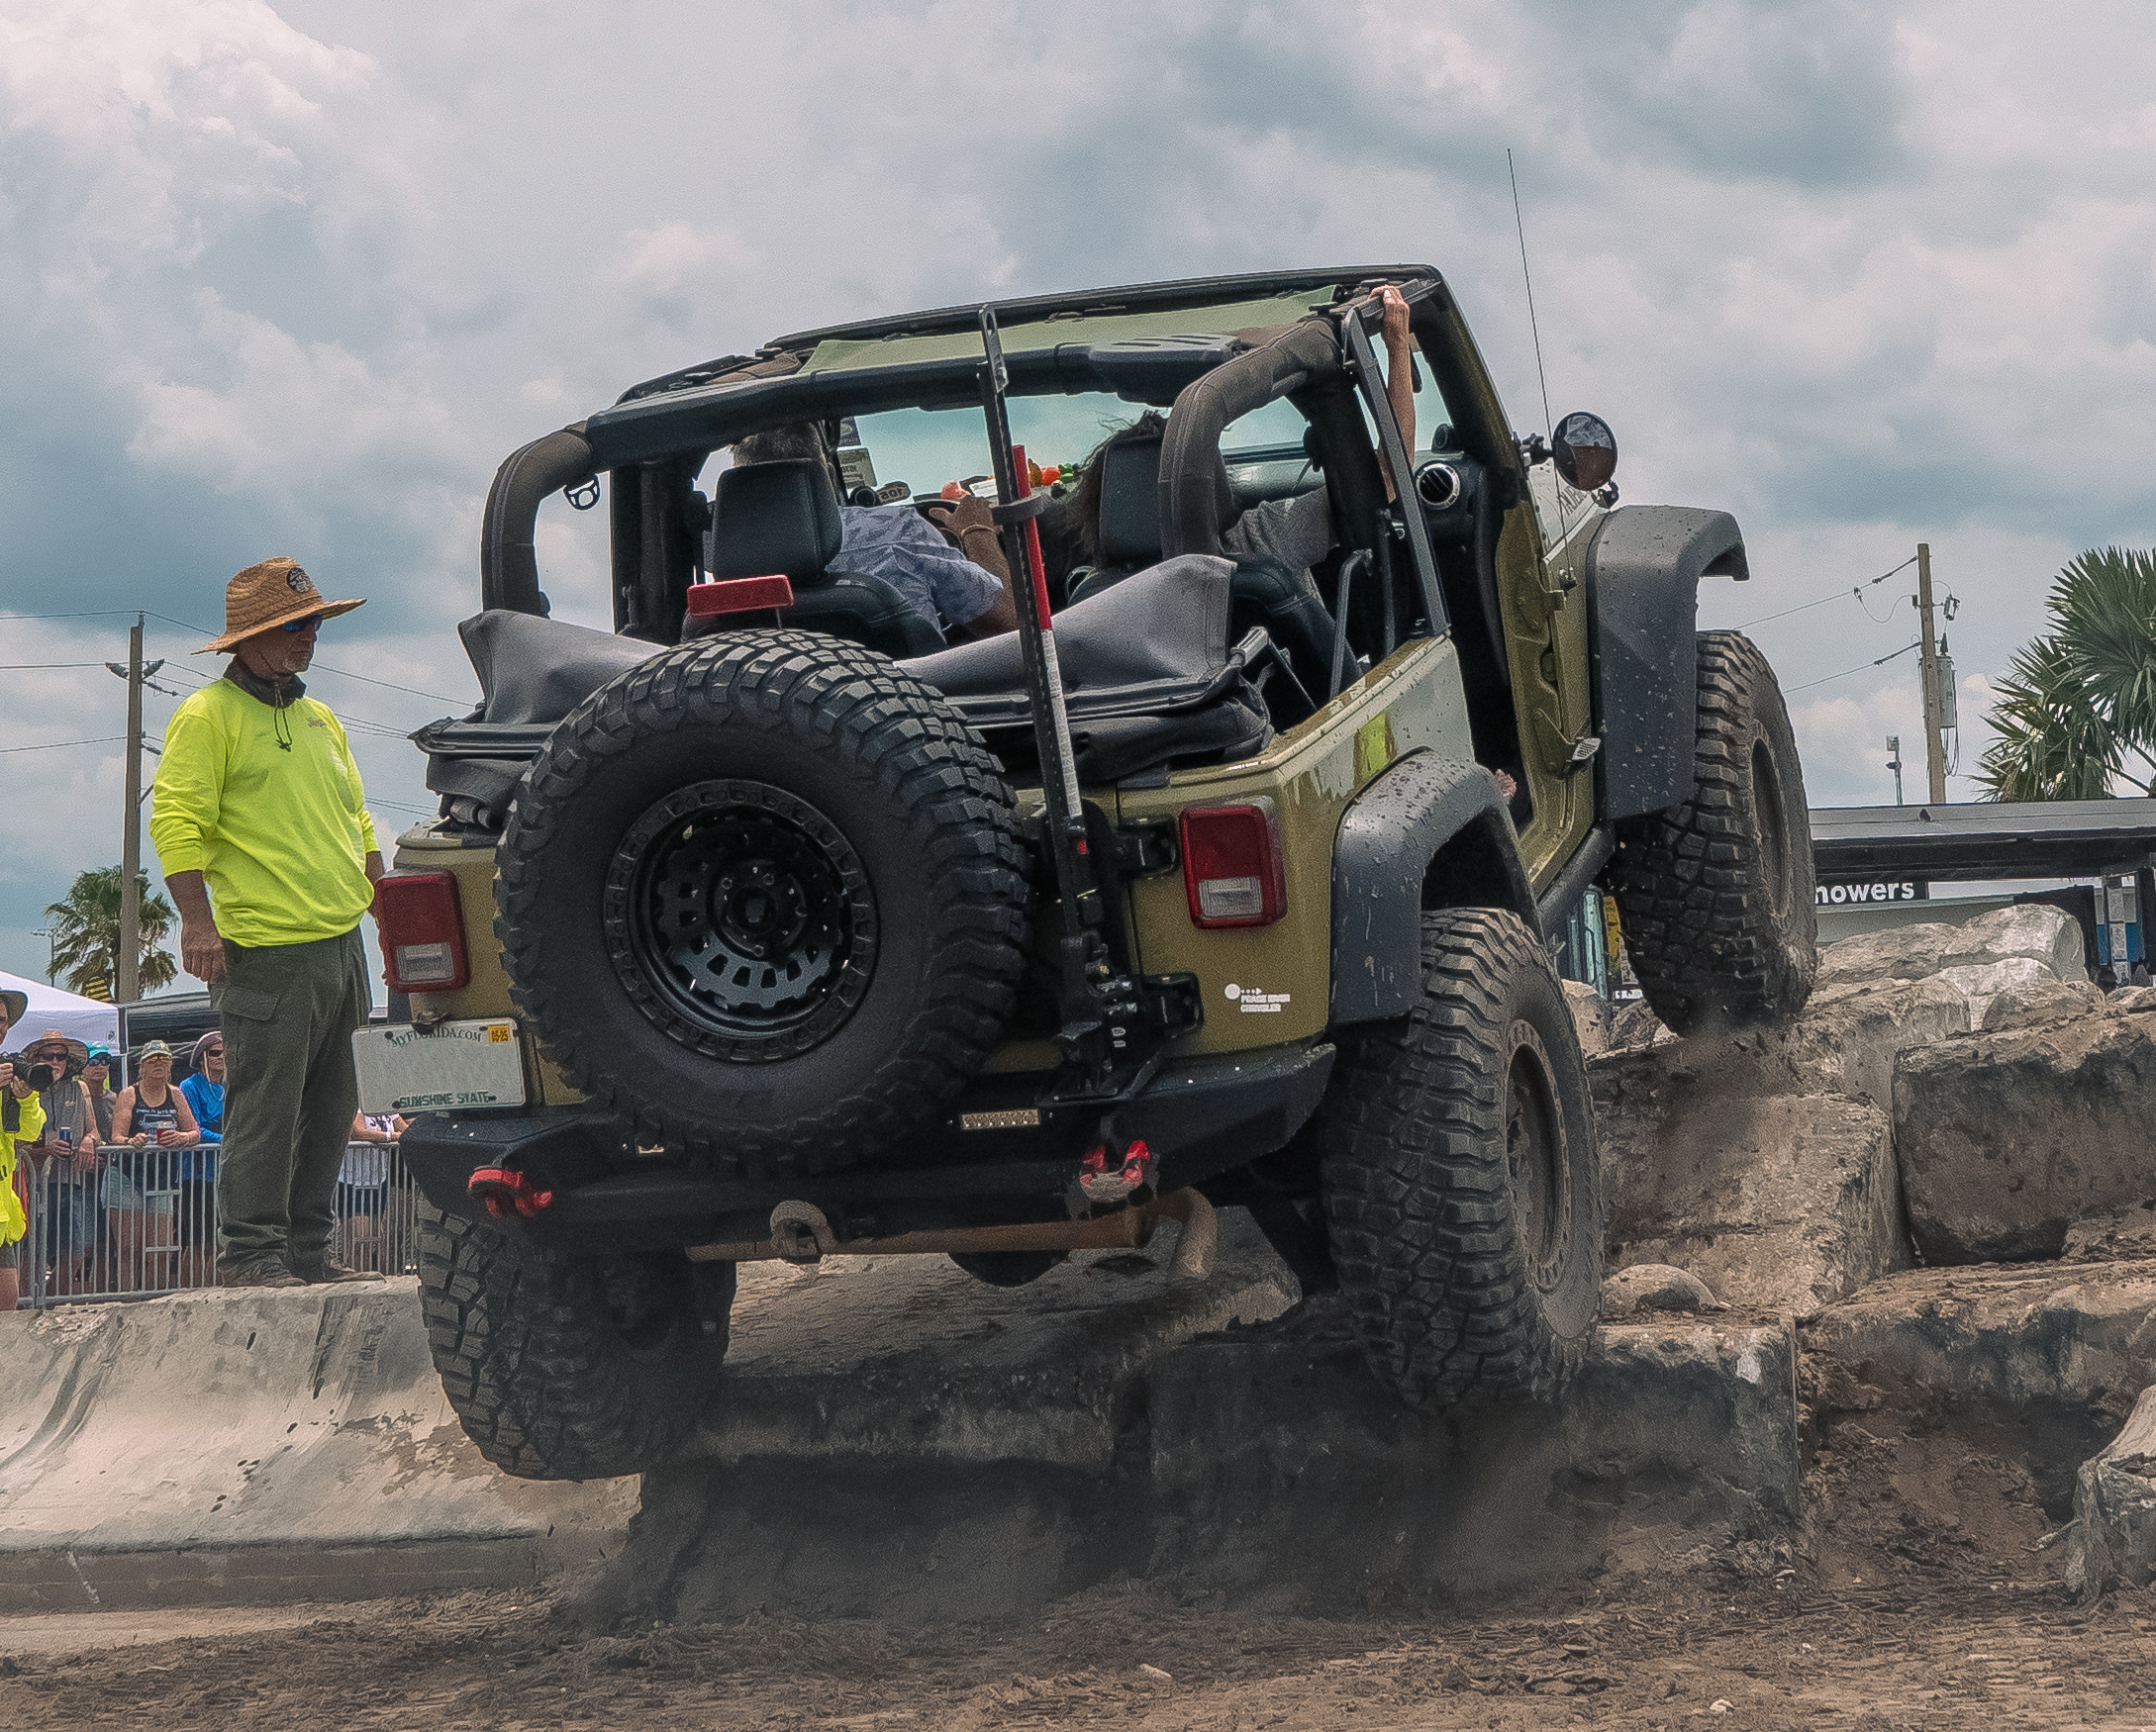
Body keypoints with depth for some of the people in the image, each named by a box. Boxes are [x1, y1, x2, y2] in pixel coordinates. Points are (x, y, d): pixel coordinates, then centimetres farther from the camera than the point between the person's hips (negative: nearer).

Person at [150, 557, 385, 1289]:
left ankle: (312, 1249, 17)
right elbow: (177, 822, -13)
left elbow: (355, 821, 27)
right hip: (267, 953, -8)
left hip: (341, 946, 8)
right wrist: (197, 921, -21)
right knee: (265, 1110, -7)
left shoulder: (319, 719, 20)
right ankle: (249, 1252, -2)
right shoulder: (209, 716, -5)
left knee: (329, 1109, 10)